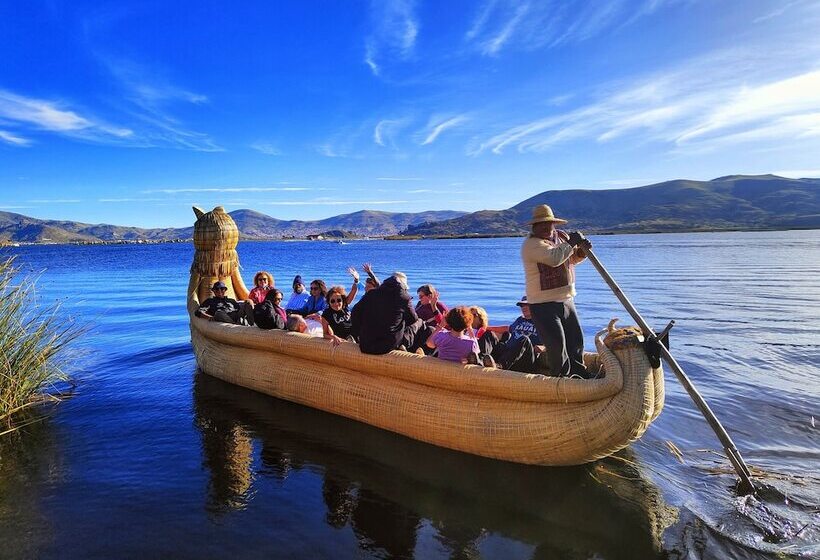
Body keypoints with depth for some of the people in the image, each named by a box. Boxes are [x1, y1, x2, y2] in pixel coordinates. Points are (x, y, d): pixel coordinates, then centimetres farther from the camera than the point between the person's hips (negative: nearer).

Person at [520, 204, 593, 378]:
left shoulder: (561, 236, 8)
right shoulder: (531, 244, -17)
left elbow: (572, 259, 20)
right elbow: (554, 258, -32)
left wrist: (582, 250, -1)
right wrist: (571, 243, -18)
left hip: (566, 300, 8)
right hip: (543, 304, -8)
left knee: (576, 340, 18)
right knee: (557, 344, -7)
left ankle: (579, 374, 35)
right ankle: (563, 377, 11)